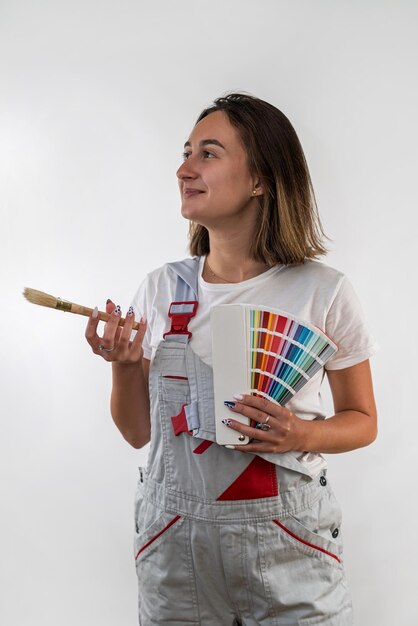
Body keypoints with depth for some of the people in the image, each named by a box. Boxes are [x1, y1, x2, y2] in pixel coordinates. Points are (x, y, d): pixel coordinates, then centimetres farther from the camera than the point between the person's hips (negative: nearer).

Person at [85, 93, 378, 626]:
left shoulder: (323, 291, -8)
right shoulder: (160, 290, 1)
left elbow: (362, 421, 3)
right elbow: (138, 432, 7)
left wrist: (303, 435, -16)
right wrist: (123, 364, -10)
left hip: (288, 540, -2)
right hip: (174, 539, 3)